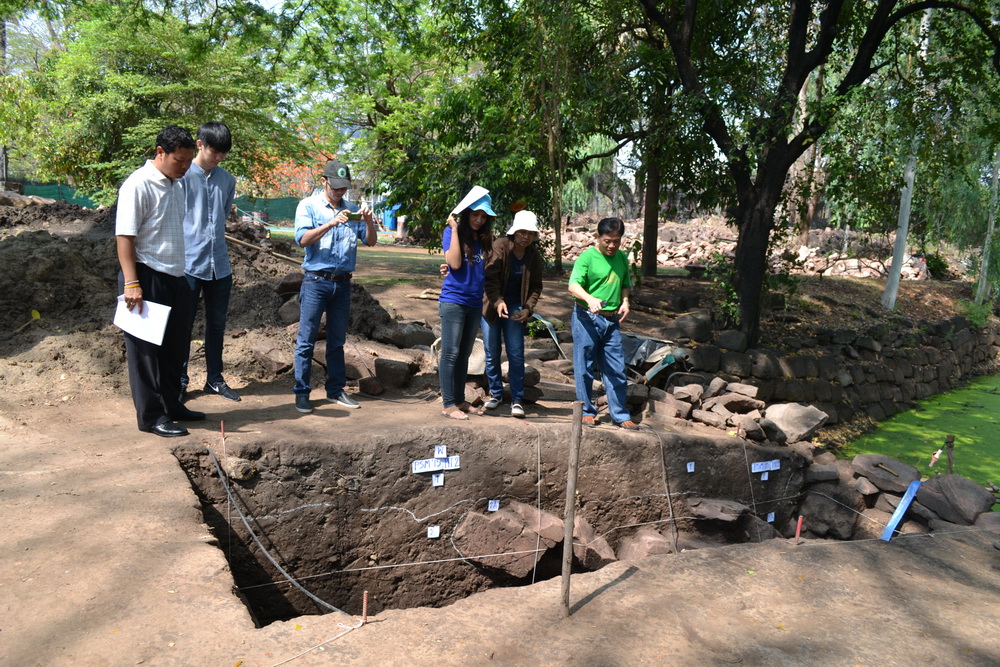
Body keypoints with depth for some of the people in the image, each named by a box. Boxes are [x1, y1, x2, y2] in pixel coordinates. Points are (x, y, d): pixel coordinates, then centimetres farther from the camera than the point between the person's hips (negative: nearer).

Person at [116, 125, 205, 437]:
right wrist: (131, 283, -22)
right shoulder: (138, 185, -13)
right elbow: (124, 236, -17)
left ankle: (171, 405, 27)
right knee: (147, 349, 1)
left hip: (175, 278, 8)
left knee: (174, 348, 15)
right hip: (148, 279, -8)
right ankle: (151, 416, 9)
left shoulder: (177, 185, 13)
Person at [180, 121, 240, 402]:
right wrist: (179, 254, -9)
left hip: (219, 264, 5)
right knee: (184, 325, 2)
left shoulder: (227, 180, 10)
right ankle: (180, 381, 12)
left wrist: (213, 240, 13)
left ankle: (214, 379, 23)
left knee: (217, 324, 12)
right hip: (189, 263, -5)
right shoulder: (183, 176, -6)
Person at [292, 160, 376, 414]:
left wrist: (369, 222, -15)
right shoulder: (309, 206, 0)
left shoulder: (352, 210, 12)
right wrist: (332, 223, -25)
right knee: (307, 340, -1)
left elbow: (371, 241, 5)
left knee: (337, 341, 11)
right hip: (316, 281, -4)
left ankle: (335, 390, 20)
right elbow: (303, 238, -14)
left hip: (343, 283, 4)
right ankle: (301, 392, 6)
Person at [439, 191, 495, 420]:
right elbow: (454, 263, -18)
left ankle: (460, 401, 20)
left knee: (464, 355, 12)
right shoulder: (452, 232, -4)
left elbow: (486, 269, 9)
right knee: (451, 354, -4)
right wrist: (454, 229, -16)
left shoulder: (484, 238, 11)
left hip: (475, 303, 6)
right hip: (453, 300, -6)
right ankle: (448, 404, -1)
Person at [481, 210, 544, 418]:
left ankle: (516, 399, 7)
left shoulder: (534, 256, -2)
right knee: (492, 354, 6)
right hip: (492, 305, -2)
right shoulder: (499, 247, -14)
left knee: (516, 355, -3)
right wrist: (498, 301, -32)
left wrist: (528, 309, -12)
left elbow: (536, 286, 3)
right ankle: (496, 393, 23)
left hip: (515, 308, 2)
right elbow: (490, 278, -19)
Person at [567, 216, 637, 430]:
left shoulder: (622, 258, 12)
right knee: (584, 368, 3)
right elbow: (573, 285, -20)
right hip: (587, 318, -5)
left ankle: (620, 415, 17)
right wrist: (590, 299, -38)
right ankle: (587, 411, 16)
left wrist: (625, 302, 3)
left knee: (616, 370, 7)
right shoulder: (587, 257, -8)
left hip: (612, 320, 5)